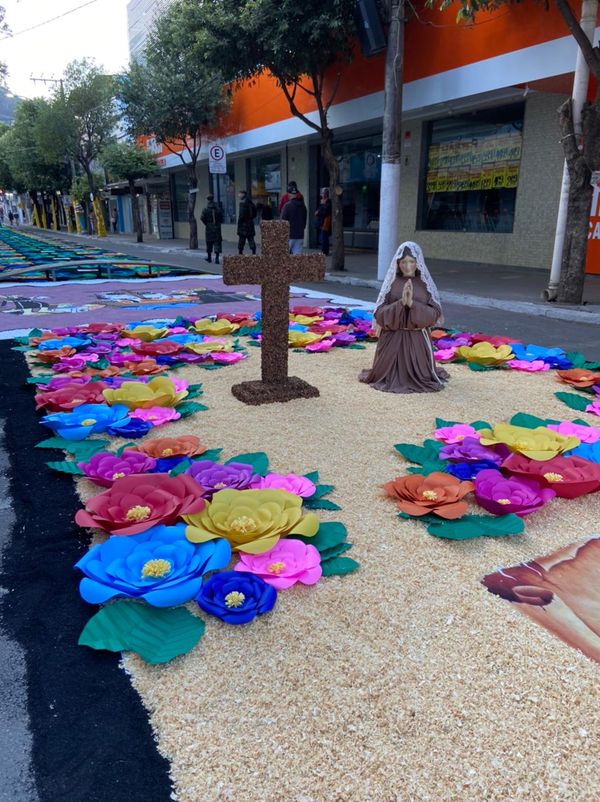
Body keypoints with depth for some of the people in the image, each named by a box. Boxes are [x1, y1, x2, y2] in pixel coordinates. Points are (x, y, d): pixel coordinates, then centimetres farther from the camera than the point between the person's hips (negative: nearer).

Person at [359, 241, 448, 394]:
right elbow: (380, 314, -8)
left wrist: (412, 303, -21)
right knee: (389, 381, 6)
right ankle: (391, 377, 39)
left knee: (421, 381, 7)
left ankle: (419, 376, 40)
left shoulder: (425, 284, 0)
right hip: (392, 339, 0)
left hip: (418, 339, 0)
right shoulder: (391, 283, -2)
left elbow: (434, 314, -8)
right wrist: (401, 303, -23)